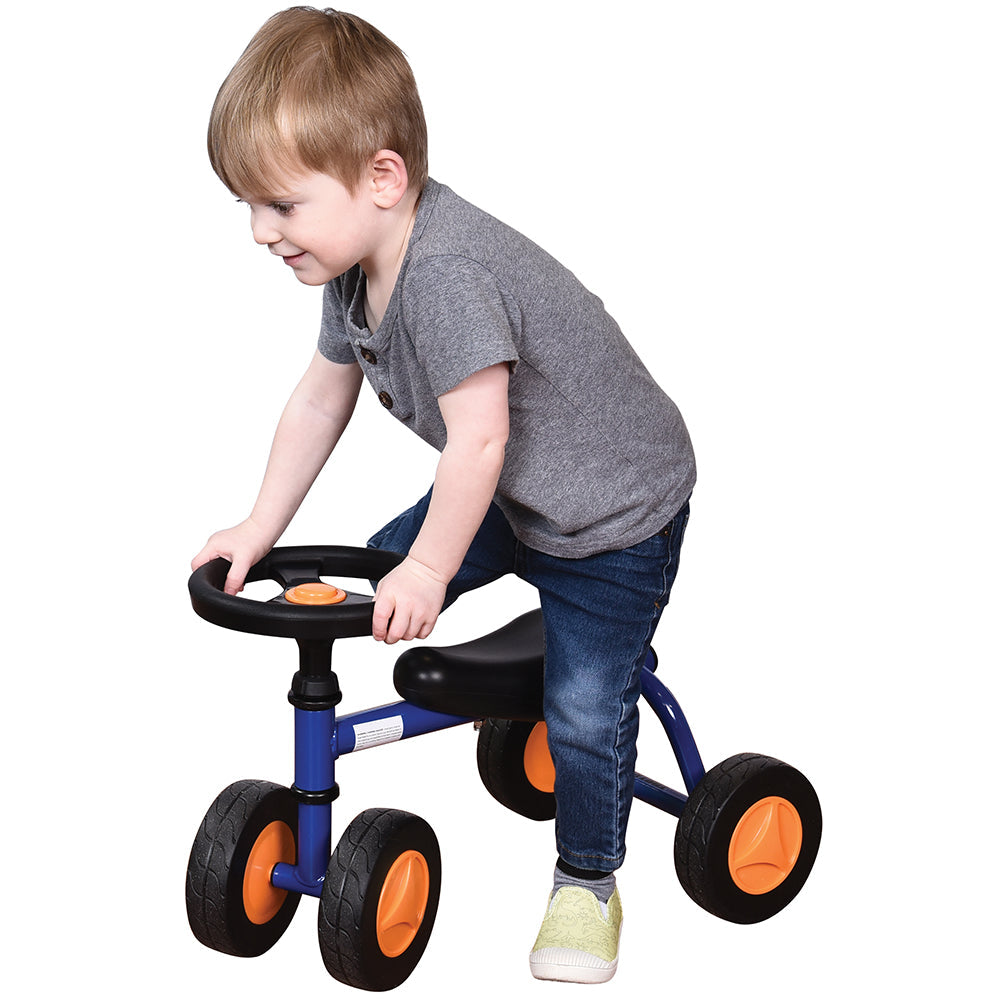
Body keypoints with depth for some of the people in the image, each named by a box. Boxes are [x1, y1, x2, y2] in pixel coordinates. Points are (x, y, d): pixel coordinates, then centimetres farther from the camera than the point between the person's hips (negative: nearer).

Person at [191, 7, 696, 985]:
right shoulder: (356, 261, -5)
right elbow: (320, 396, 6)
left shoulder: (448, 271, -35)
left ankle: (587, 881, 11)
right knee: (382, 572, 8)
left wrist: (429, 571, -26)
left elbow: (479, 439, -35)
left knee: (583, 708, -10)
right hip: (514, 497, 9)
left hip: (616, 507, -9)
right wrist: (259, 528, 7)